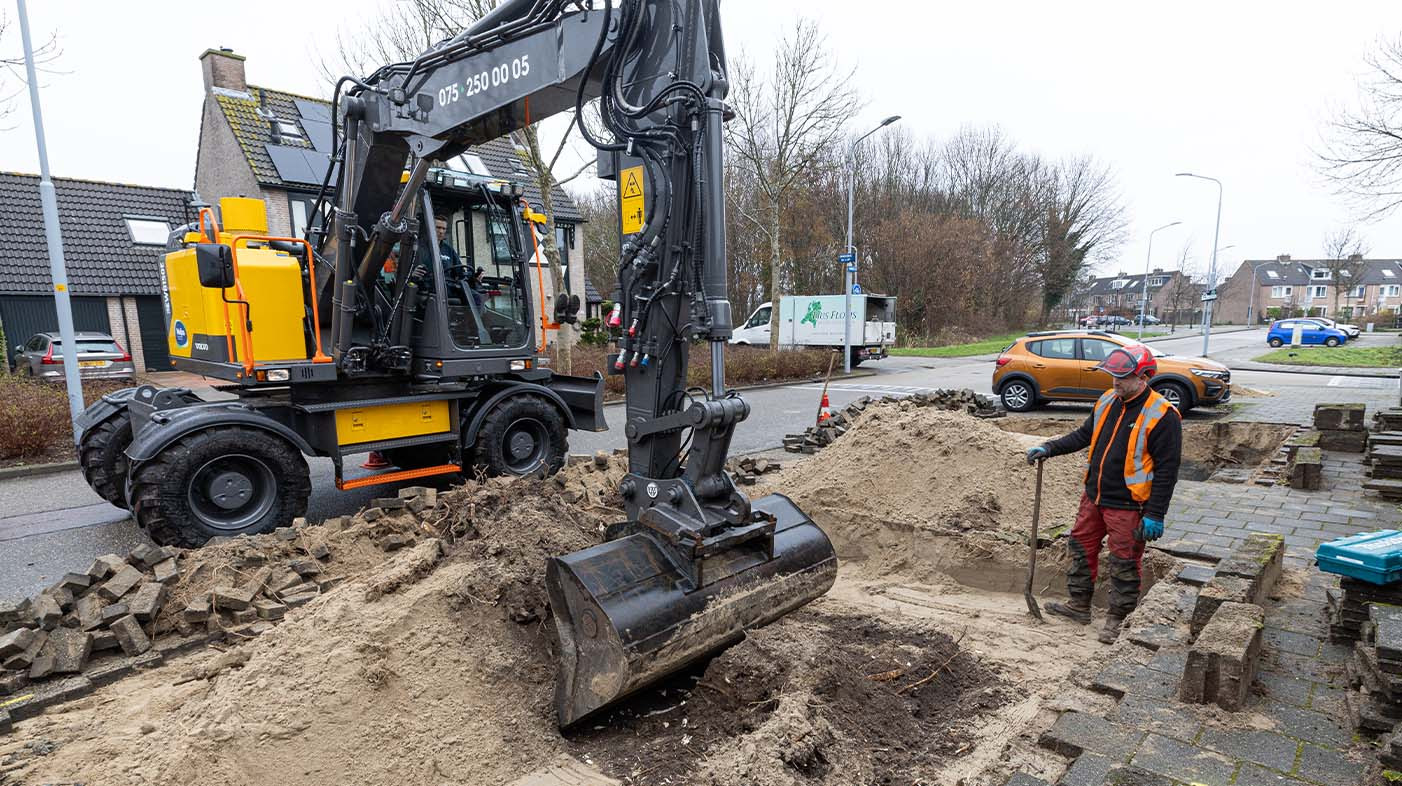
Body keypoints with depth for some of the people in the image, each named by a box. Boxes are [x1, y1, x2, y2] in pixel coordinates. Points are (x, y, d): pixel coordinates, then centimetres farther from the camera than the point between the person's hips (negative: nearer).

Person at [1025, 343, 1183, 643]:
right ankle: (1079, 605, 31)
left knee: (1124, 564, 5)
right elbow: (1084, 436, 16)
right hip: (1093, 497, 7)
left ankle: (1117, 619, 22)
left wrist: (1155, 515, -17)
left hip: (1127, 506, -7)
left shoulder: (1162, 416, -17)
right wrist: (1049, 448, 4)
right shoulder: (1108, 401, 4)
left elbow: (1166, 471, -16)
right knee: (1081, 547, 16)